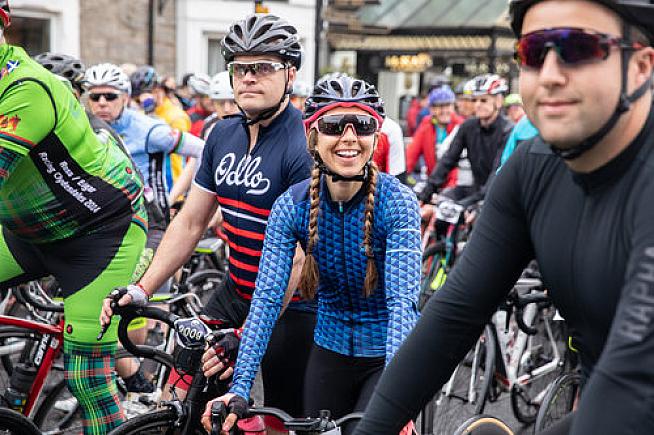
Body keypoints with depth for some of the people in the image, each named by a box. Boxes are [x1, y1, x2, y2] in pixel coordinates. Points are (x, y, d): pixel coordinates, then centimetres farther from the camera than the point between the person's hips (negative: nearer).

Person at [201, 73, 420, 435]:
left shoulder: (397, 202, -20)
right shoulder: (292, 206, -12)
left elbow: (403, 300, -28)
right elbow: (267, 297, -17)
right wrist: (240, 386, -27)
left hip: (388, 354, -3)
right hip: (330, 351, 3)